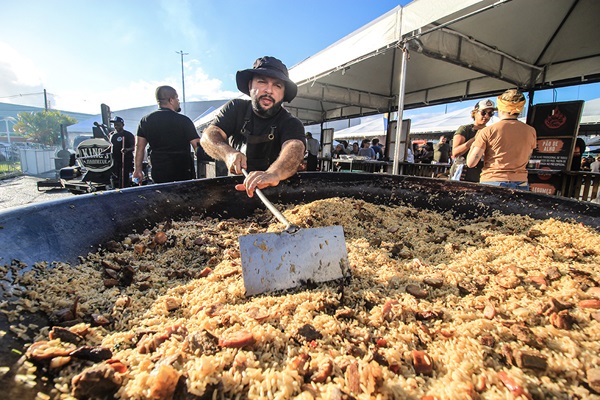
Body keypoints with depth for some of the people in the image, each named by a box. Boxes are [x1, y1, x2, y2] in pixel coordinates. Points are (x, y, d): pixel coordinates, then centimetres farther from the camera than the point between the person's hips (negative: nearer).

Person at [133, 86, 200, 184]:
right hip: (183, 172, -4)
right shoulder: (184, 120, -9)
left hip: (158, 173, 4)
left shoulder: (145, 121, 4)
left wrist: (138, 169, 14)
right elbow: (197, 146, -10)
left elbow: (139, 147, 7)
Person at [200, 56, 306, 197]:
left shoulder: (291, 124, -9)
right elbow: (208, 136, -9)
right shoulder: (236, 108, 2)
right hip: (234, 186, 0)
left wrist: (273, 173, -52)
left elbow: (294, 148, -30)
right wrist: (228, 153, -32)